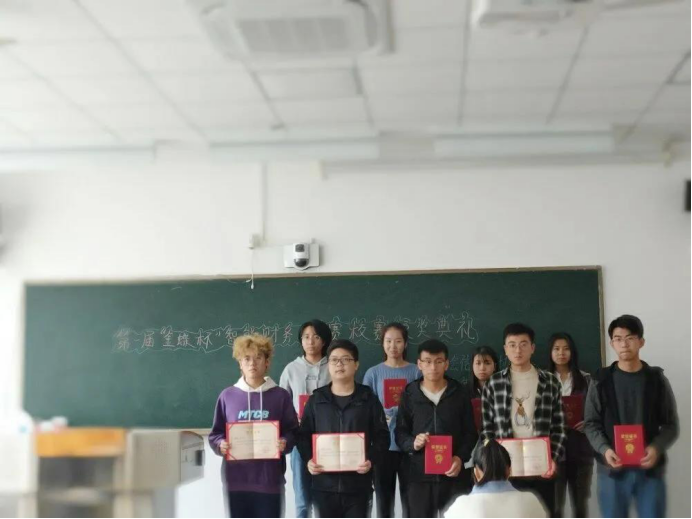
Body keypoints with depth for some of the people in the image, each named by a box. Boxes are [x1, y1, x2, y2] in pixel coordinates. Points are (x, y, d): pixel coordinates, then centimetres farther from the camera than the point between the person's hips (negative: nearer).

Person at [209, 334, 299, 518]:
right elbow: (215, 434, 10)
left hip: (269, 481, -1)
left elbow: (293, 432, 6)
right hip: (236, 481, 1)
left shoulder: (281, 396, 3)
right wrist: (220, 444, -11)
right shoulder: (227, 395, 5)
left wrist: (285, 442, -14)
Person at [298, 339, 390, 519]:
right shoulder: (316, 400, 8)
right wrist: (308, 459, -10)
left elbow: (382, 437, 4)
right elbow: (304, 436, 8)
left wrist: (371, 460, -14)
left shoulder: (369, 399, 5)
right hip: (324, 485, 1)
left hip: (358, 485, -1)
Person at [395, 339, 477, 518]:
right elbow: (400, 432, 6)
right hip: (419, 474, 0)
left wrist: (461, 457, -11)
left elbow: (471, 433, 5)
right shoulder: (410, 394, 4)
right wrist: (412, 443, -15)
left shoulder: (460, 393, 4)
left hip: (453, 474, 0)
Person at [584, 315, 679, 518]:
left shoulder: (657, 380, 5)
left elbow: (671, 425, 5)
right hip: (613, 469, 0)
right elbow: (591, 424, 3)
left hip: (650, 469, 0)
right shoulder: (602, 381, 4)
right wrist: (604, 449, -16)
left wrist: (657, 448, -15)